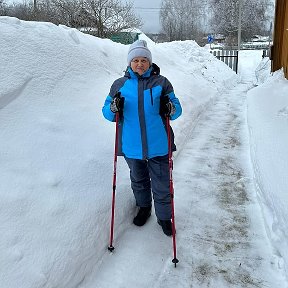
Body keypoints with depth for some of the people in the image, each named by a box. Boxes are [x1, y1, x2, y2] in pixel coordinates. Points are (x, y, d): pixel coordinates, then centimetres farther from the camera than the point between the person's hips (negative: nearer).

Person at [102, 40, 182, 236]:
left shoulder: (161, 83, -2)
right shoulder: (120, 85, 3)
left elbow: (177, 109, 1)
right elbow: (107, 112, 5)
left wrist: (170, 108, -22)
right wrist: (114, 108, -18)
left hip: (158, 145, -2)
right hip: (132, 146, 2)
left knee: (162, 184, 8)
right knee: (138, 180, 22)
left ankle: (164, 217, 30)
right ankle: (144, 207, 47)